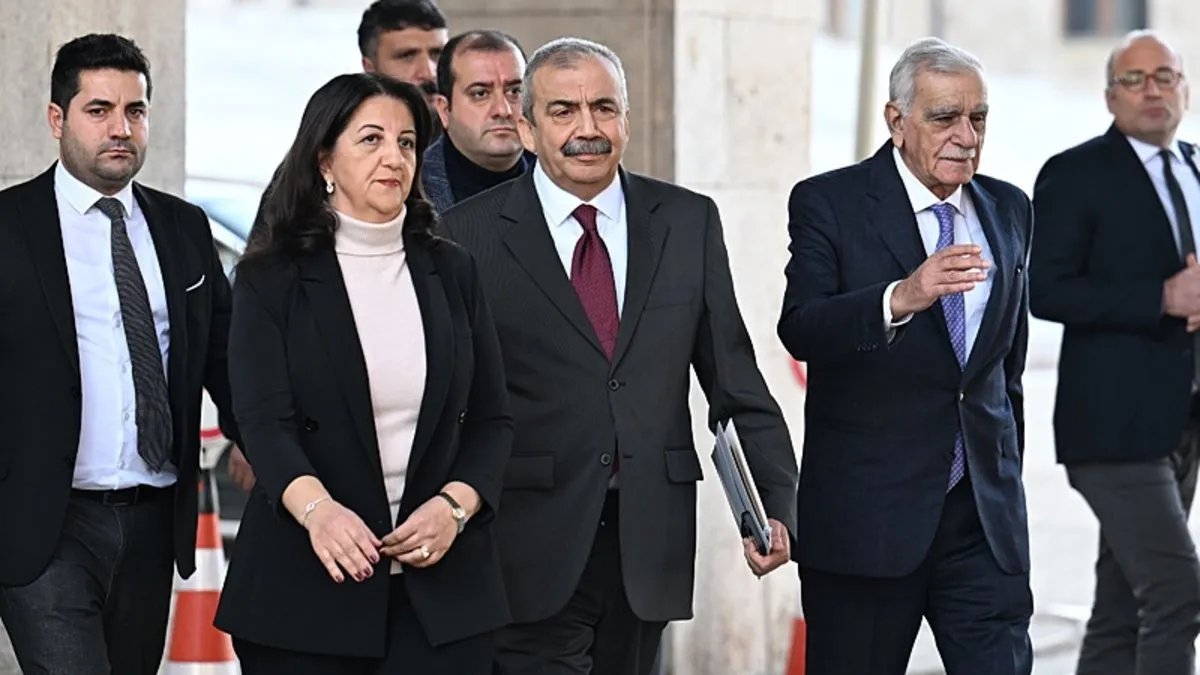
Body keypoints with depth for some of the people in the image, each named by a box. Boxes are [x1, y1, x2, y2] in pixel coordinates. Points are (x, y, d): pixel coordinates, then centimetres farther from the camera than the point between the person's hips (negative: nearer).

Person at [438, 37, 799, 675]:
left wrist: (776, 501, 1)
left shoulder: (688, 222, 8)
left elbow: (734, 377, 9)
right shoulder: (471, 233, -1)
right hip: (532, 549, -3)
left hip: (650, 546, 3)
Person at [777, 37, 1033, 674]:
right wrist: (900, 299, -36)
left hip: (984, 511, 4)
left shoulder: (1008, 210, 11)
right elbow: (801, 330, -20)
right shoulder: (828, 203, -5)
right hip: (866, 513, -4)